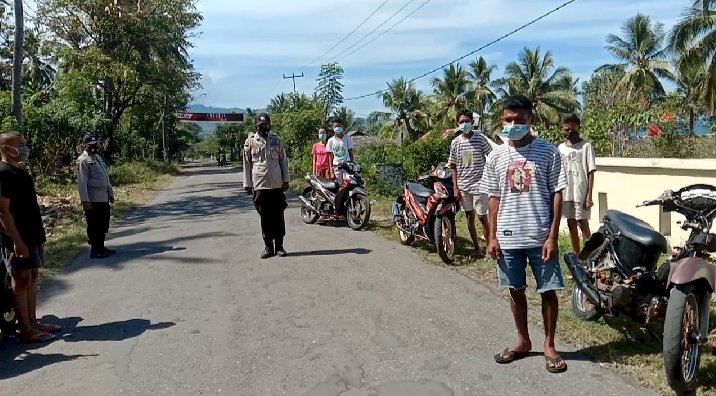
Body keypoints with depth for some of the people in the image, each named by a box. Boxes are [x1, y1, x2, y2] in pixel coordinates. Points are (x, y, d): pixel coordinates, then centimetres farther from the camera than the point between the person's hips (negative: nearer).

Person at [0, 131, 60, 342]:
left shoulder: (19, 171, 14)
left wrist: (39, 235, 19)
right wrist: (17, 241, -22)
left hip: (32, 235, 9)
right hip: (18, 239, -9)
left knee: (32, 278, 14)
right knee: (21, 282, -2)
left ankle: (33, 322, 23)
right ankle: (26, 330, 6)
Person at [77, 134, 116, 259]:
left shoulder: (98, 157, 15)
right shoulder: (83, 160, -12)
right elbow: (81, 182, -17)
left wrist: (110, 192, 19)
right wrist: (85, 201, -22)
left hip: (104, 198, 9)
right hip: (93, 200, -9)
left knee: (104, 225, 15)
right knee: (94, 227, 0)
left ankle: (101, 247, 25)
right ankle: (94, 250, 8)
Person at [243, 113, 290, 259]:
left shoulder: (276, 139, 8)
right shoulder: (250, 141, 4)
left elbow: (284, 160, 9)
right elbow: (247, 164, 6)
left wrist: (286, 180, 4)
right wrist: (247, 183, 3)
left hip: (277, 184, 1)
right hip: (259, 185, -1)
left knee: (278, 216, 3)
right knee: (265, 218, 4)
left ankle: (279, 246, 12)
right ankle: (268, 247, 12)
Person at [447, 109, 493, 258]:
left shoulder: (481, 139, -6)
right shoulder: (455, 142, 3)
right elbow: (454, 167, 8)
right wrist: (455, 187, 3)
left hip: (479, 184, -4)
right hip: (463, 185, 4)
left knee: (482, 217, -3)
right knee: (470, 216, 11)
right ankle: (477, 247, 23)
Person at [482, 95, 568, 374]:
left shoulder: (548, 152, -4)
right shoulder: (496, 157, 4)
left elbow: (557, 194, -4)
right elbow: (494, 198, 7)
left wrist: (552, 236, -9)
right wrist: (492, 237, 4)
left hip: (540, 236, -2)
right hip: (508, 237, 3)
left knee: (548, 291, 5)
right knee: (516, 290, 13)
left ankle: (549, 346, 23)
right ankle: (523, 341, 31)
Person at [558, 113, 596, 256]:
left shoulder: (586, 146, -3)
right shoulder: (560, 148, 11)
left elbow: (591, 172, -6)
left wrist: (589, 196, -11)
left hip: (581, 193, -5)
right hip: (566, 193, 5)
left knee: (583, 225, -4)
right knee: (571, 225, 10)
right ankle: (577, 257, 19)